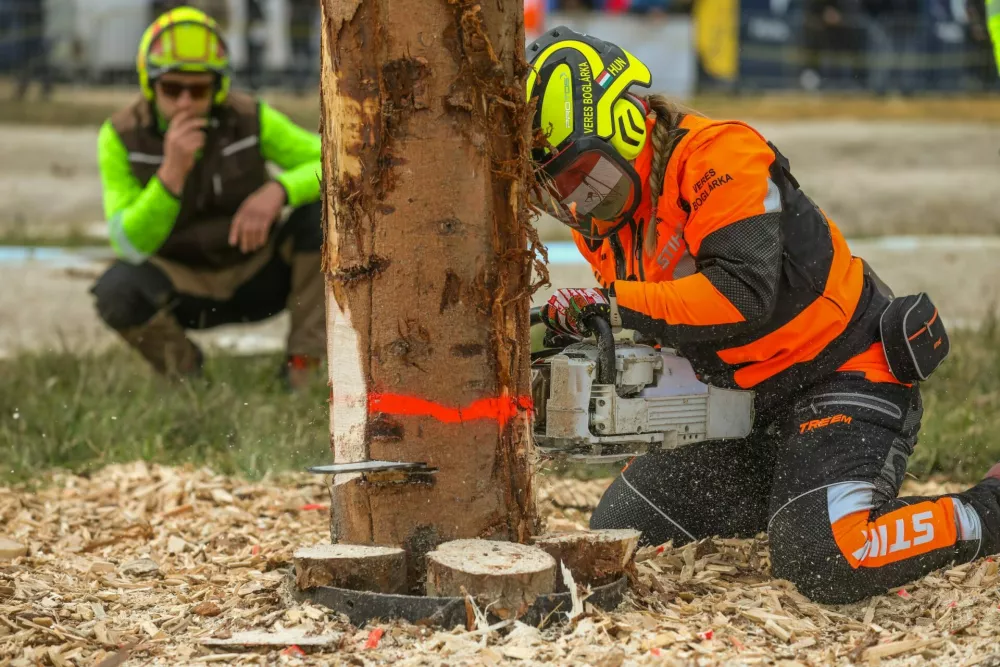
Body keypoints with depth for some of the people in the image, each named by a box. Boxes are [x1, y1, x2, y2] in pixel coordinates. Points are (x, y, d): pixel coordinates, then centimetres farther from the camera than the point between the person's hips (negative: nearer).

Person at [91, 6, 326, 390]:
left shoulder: (250, 120, -18)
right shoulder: (121, 137, -19)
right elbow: (132, 246, -24)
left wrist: (277, 191, -38)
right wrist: (172, 171, -40)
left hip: (258, 278, 1)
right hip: (182, 286, -1)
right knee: (116, 291, -33)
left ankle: (304, 363, -12)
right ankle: (184, 370, -1)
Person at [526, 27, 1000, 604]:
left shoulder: (715, 155, -22)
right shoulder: (604, 224, 4)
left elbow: (741, 294, -34)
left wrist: (612, 303, -34)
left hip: (845, 376, -9)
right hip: (742, 405, 10)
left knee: (825, 563, -30)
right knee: (615, 533, 11)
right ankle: (794, 497, 23)